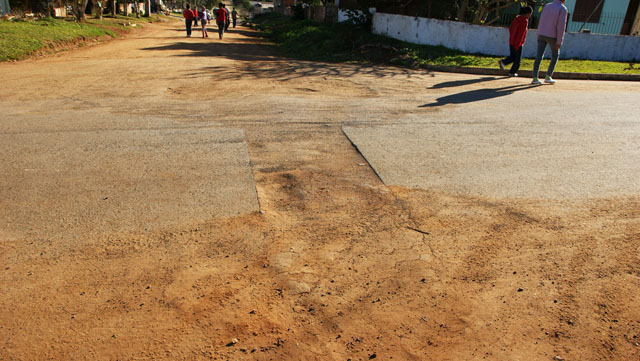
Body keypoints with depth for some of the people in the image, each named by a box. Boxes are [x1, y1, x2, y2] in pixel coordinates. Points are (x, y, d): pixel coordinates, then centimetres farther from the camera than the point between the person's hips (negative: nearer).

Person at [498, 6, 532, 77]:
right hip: (518, 44, -7)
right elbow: (521, 33, -22)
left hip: (511, 42, 7)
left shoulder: (517, 18, 8)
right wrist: (517, 45, -21)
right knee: (517, 59, 7)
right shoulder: (525, 21, -17)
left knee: (512, 57, 17)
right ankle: (512, 72, 12)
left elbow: (510, 28, 15)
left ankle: (503, 62, -5)